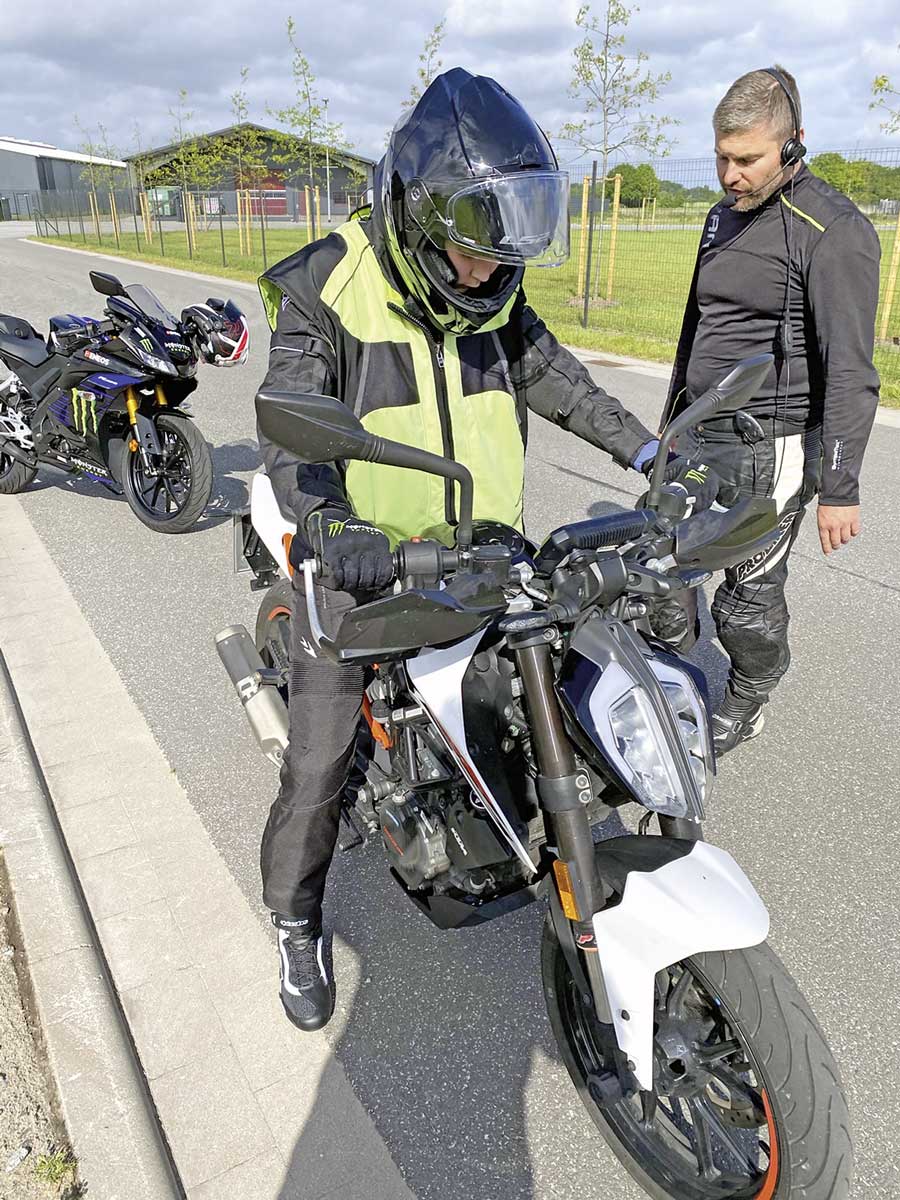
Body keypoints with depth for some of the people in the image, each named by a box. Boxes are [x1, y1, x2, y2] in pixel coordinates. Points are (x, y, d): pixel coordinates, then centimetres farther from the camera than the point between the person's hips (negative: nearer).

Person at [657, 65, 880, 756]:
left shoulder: (833, 231, -13)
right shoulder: (725, 216, 14)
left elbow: (851, 371, -16)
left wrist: (839, 486, -19)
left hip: (771, 447, -8)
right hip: (699, 438, 8)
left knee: (749, 598, 1)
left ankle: (747, 705, 28)